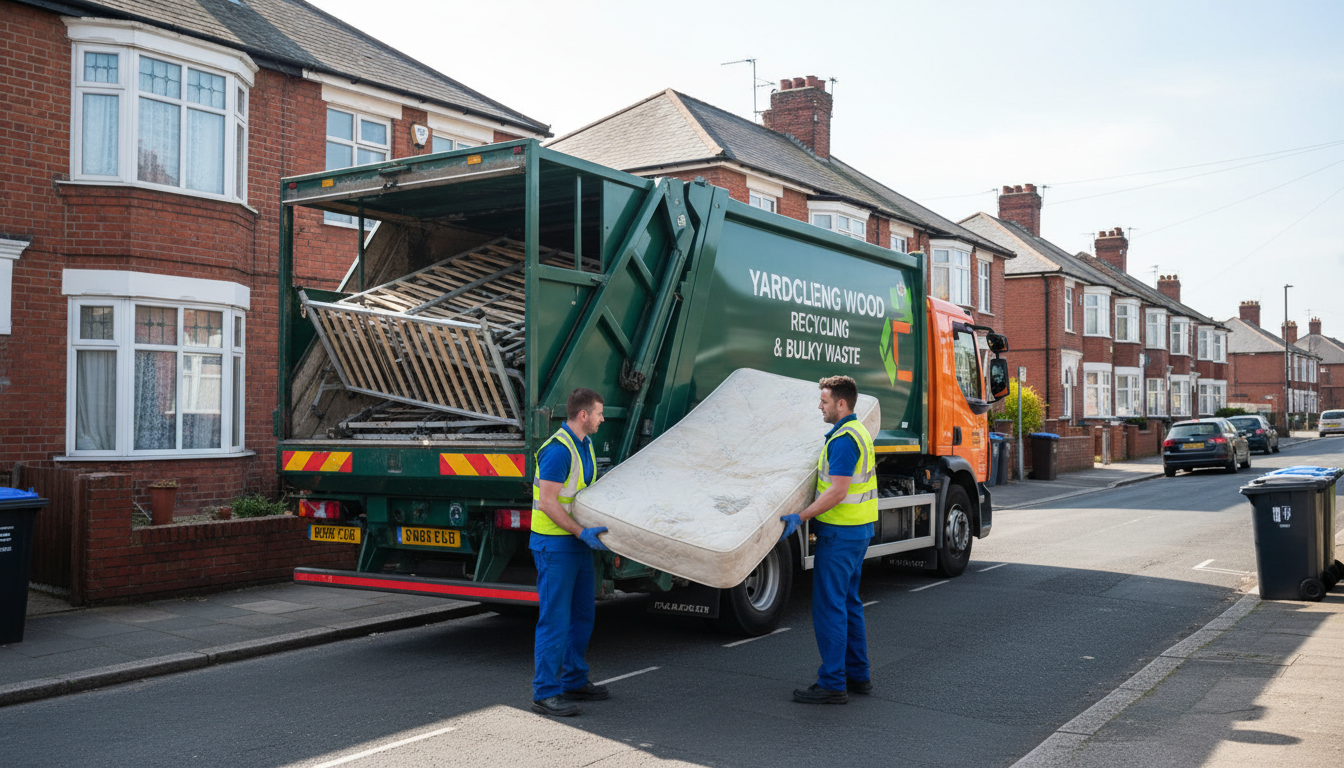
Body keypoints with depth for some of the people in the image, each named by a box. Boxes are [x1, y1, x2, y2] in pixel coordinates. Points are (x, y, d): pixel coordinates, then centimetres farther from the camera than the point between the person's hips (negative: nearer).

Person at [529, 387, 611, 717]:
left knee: (582, 613, 16)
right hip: (555, 544, -10)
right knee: (555, 619, -5)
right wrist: (582, 533, -26)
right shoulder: (557, 450, -20)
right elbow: (548, 503, -23)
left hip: (579, 541, 10)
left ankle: (573, 682, 27)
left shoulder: (584, 445, 11)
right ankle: (544, 693, 3)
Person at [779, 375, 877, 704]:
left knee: (829, 606, -5)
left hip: (840, 532, -11)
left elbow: (837, 492, -25)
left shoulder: (844, 439, -20)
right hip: (859, 529, 11)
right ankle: (857, 675, 23)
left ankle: (832, 683, 0)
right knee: (848, 602, 16)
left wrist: (799, 517, -22)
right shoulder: (859, 431, 13)